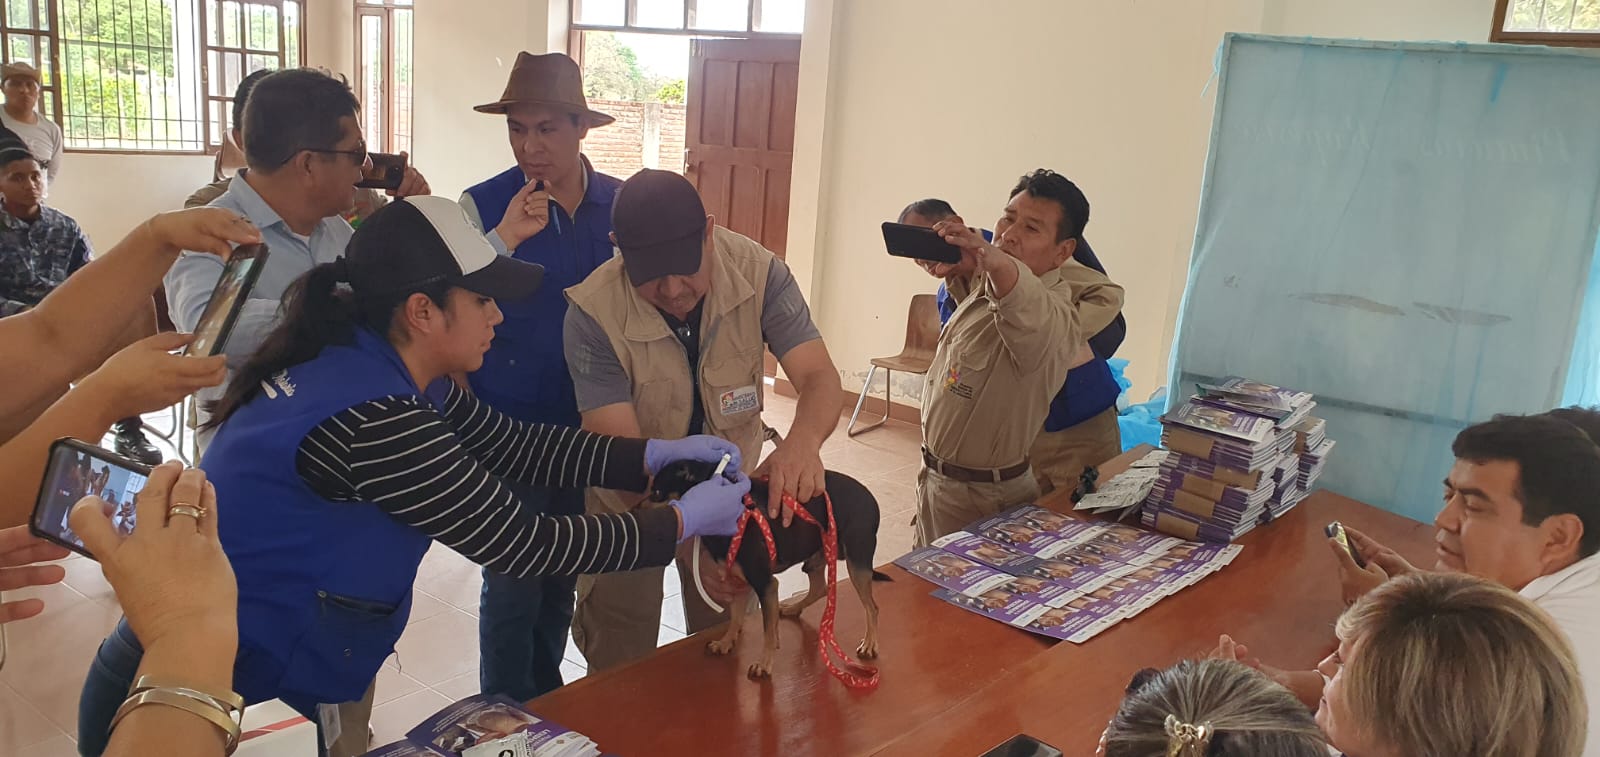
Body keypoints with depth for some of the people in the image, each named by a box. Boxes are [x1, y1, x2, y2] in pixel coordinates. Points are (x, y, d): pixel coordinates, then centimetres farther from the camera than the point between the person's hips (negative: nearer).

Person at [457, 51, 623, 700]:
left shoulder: (620, 204, -1)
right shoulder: (484, 206, -11)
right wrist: (506, 237, -29)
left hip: (590, 424, 4)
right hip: (510, 429, -4)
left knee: (563, 576, 19)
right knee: (513, 585, 5)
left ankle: (547, 701, 41)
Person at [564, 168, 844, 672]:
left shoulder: (758, 272, -23)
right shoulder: (593, 314, -28)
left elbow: (820, 379, -24)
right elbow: (622, 451, -28)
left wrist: (802, 442, -48)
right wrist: (691, 542, -40)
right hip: (631, 498, -2)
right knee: (620, 670, 10)